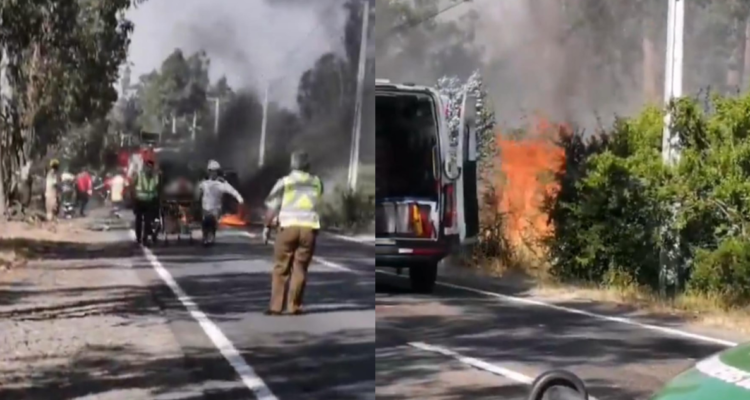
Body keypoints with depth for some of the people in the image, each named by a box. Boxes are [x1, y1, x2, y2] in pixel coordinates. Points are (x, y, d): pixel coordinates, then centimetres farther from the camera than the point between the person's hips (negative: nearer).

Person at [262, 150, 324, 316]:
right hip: (310, 227, 2)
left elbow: (272, 206, -1)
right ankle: (294, 306, 5)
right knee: (300, 268, 7)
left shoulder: (285, 182, 0)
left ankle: (276, 306, 4)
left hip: (289, 226, -2)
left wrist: (267, 226, 7)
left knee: (281, 268, 6)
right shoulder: (317, 183, 9)